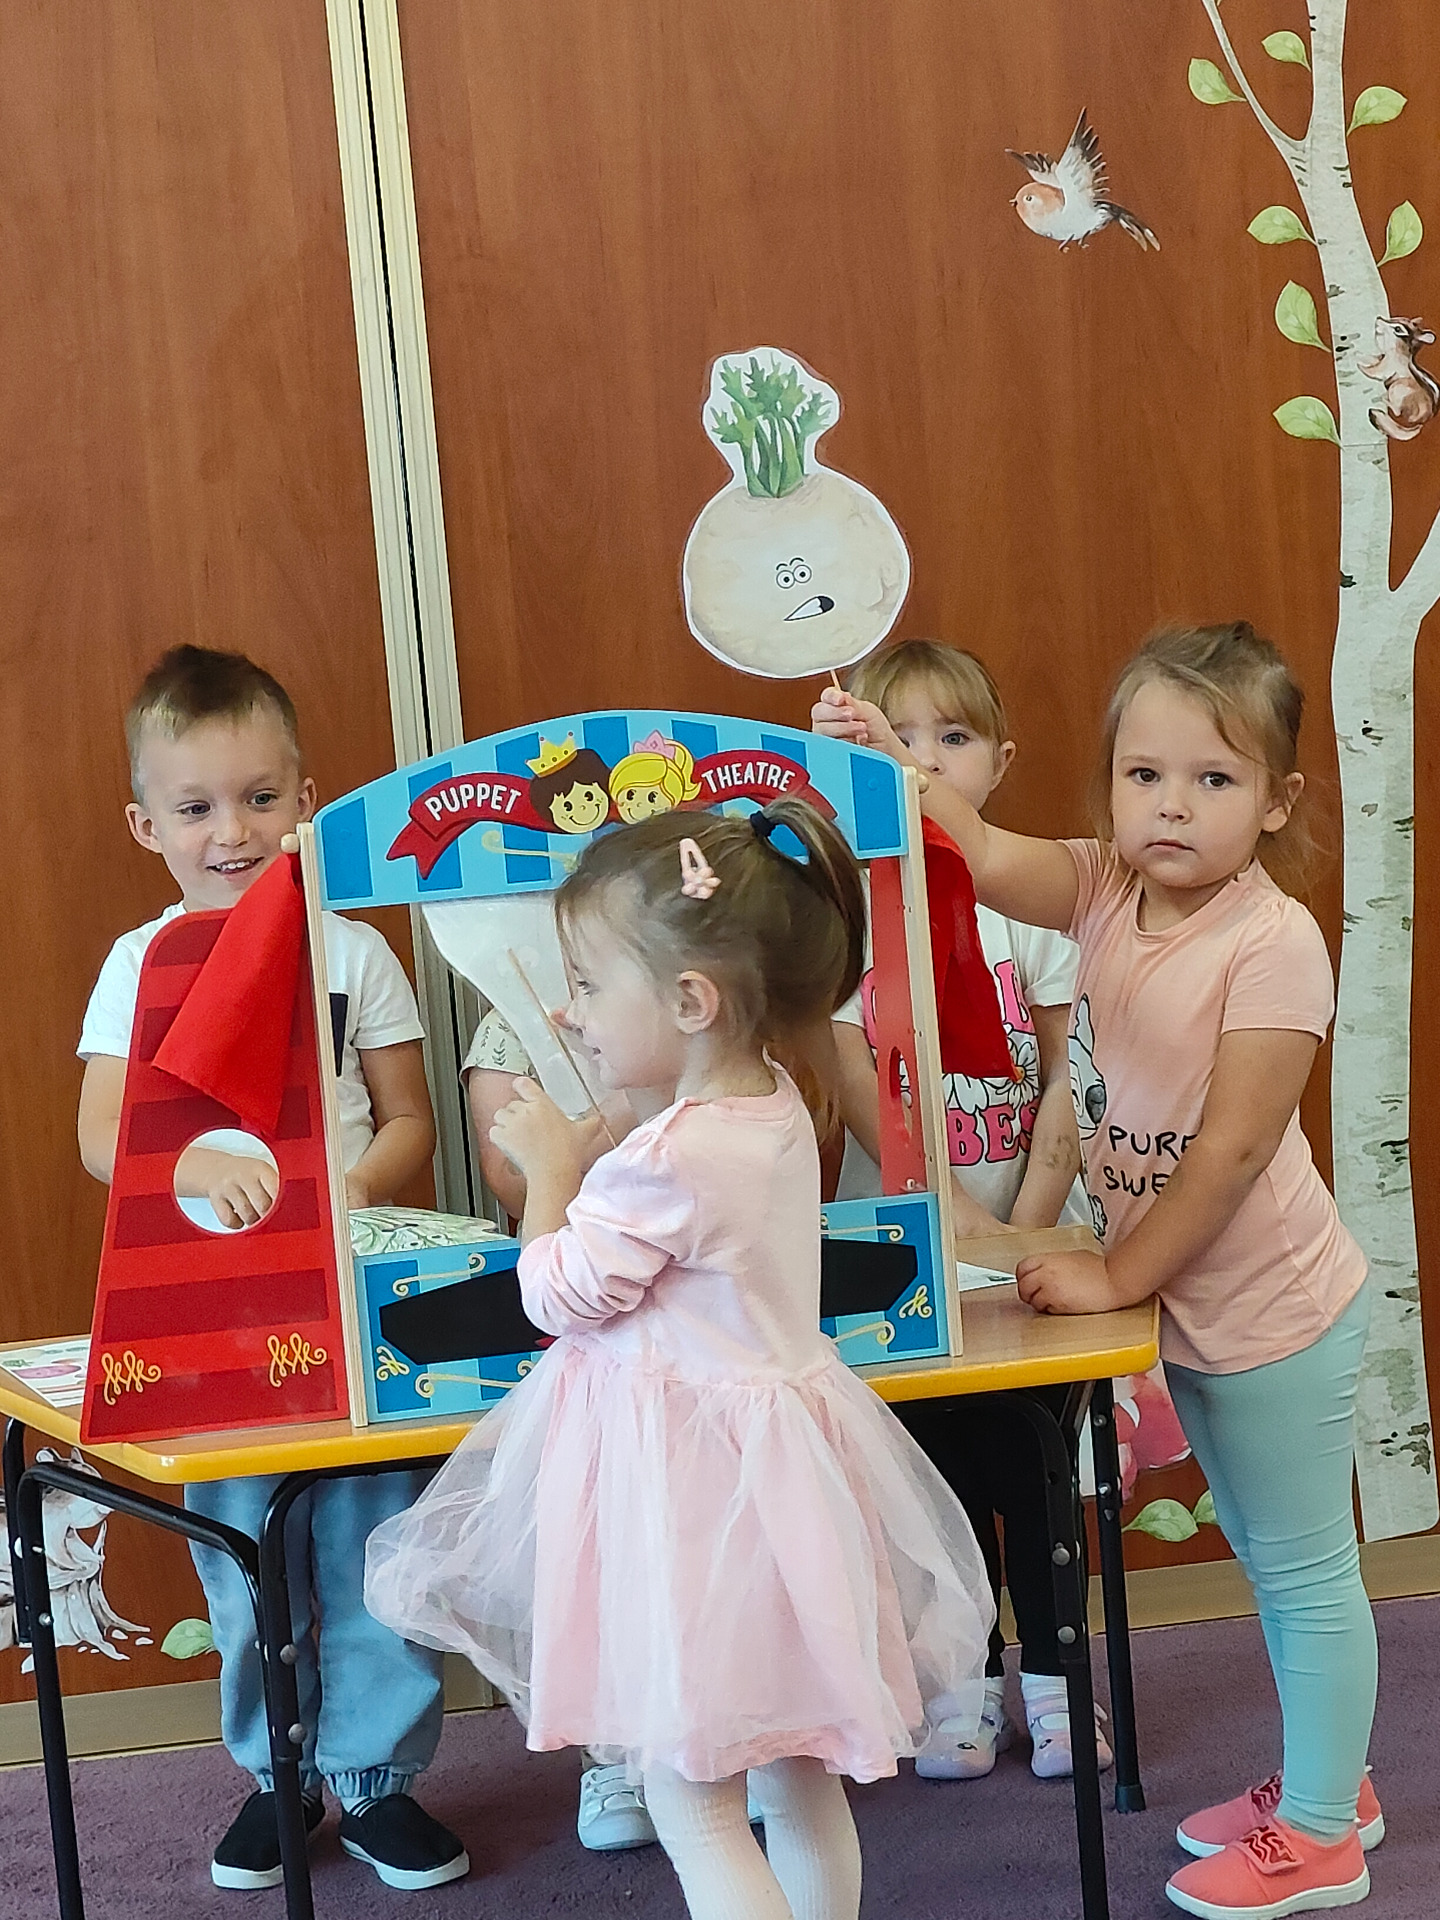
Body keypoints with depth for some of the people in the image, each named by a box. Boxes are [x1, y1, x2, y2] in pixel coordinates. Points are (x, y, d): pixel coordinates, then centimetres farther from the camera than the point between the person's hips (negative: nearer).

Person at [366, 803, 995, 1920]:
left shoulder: (665, 1161, -24)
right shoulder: (777, 1109, 2)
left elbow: (559, 1295, -11)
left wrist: (551, 1168, 1)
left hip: (687, 1484, -9)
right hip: (783, 1464, 9)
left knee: (693, 1808, -1)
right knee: (799, 1785, 19)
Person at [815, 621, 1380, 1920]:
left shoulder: (1274, 944, -23)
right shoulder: (1110, 890, -3)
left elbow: (1233, 1147, -24)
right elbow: (991, 859, -19)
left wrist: (1117, 1276, -20)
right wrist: (886, 763, -35)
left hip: (1275, 1312, -8)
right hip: (1192, 1308, 8)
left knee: (1305, 1568, 6)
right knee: (1264, 1557, 21)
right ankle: (1324, 1787, 38)